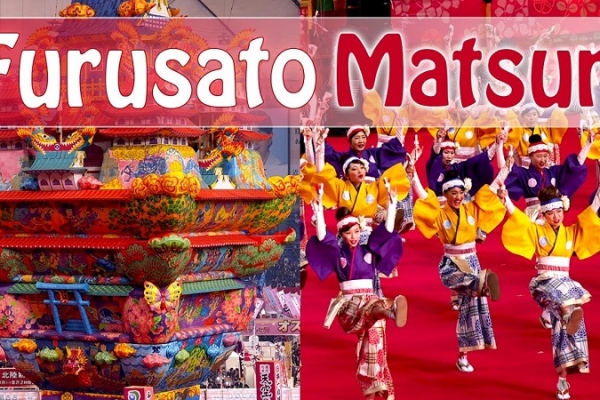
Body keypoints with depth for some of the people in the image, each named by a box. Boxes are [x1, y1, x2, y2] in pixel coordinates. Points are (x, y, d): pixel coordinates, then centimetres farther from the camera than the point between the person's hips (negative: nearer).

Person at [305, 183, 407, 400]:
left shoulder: (369, 250, 13)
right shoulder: (337, 252, 8)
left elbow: (387, 231, 7)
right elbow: (321, 238, -7)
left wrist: (391, 206, 0)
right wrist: (319, 212, -15)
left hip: (369, 298, 3)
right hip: (348, 302, -3)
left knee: (373, 340, -16)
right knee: (371, 306, -39)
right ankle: (391, 308, -76)